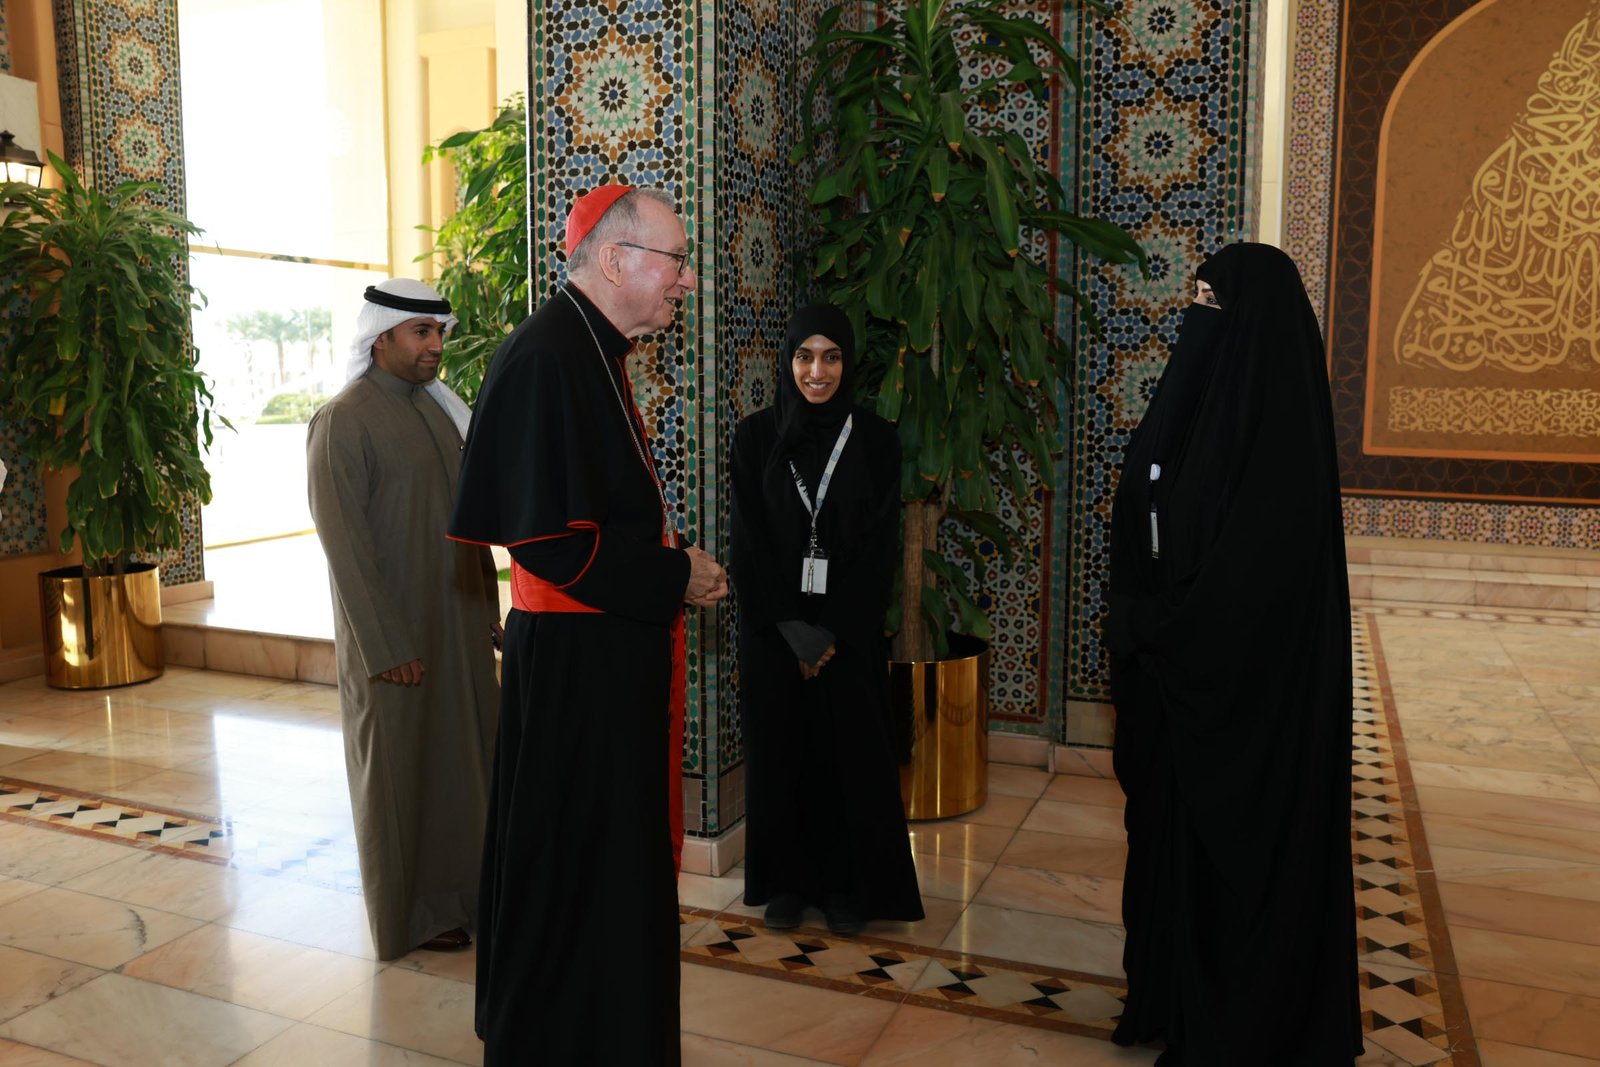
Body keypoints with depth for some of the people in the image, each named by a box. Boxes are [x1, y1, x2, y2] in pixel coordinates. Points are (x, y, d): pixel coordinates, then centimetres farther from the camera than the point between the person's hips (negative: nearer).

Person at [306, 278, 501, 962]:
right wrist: (387, 646, -18)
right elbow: (343, 542, -16)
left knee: (466, 757, 14)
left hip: (461, 626, 7)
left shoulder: (440, 409, 9)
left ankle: (460, 892, 31)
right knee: (399, 770, 7)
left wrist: (489, 611, 11)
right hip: (394, 635, -7)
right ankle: (411, 915, 23)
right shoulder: (343, 422, -12)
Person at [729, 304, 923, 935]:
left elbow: (880, 547, -4)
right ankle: (785, 882, 23)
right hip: (772, 629, 0)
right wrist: (792, 629, -11)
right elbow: (748, 545, -4)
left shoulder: (876, 441, -1)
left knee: (850, 754, 5)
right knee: (778, 752, 7)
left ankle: (846, 885, 20)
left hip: (850, 632, 0)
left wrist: (834, 633, -10)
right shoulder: (755, 438, -1)